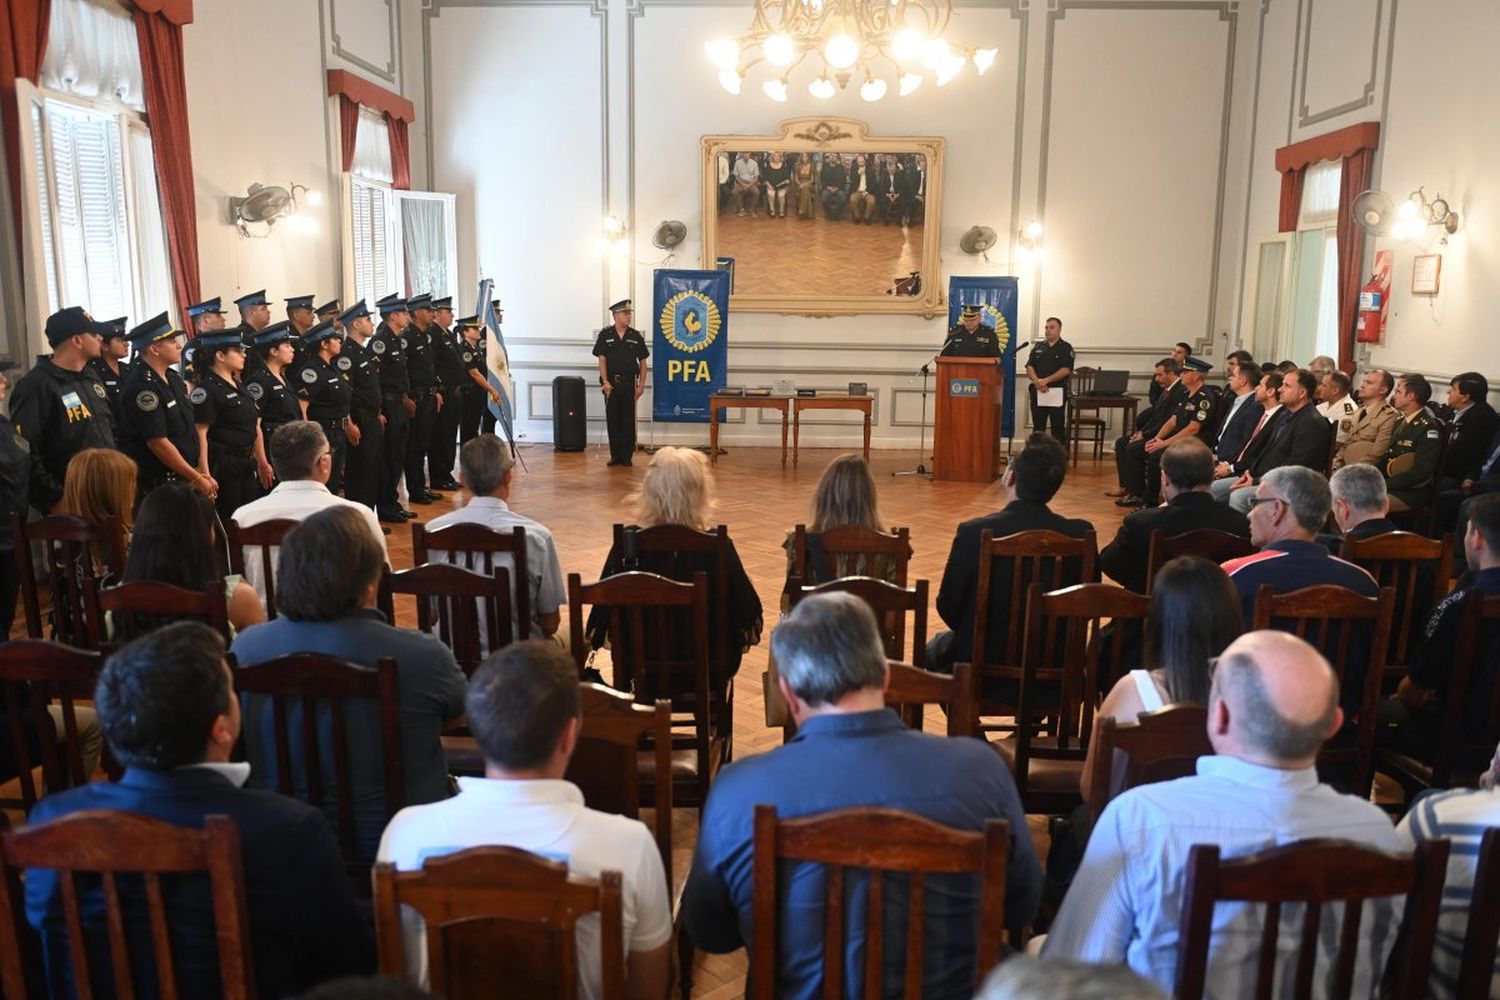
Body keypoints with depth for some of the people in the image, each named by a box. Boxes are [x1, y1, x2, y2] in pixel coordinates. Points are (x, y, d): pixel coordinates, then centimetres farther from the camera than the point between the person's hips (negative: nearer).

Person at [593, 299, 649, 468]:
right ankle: (615, 455, 13)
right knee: (613, 420, 4)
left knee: (628, 420, 2)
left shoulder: (635, 336, 4)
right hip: (611, 383, 0)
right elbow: (602, 360, -2)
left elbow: (642, 361, 6)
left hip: (629, 383, 1)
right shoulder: (605, 335, 1)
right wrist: (605, 382, -11)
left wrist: (641, 384, -1)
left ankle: (627, 456, 9)